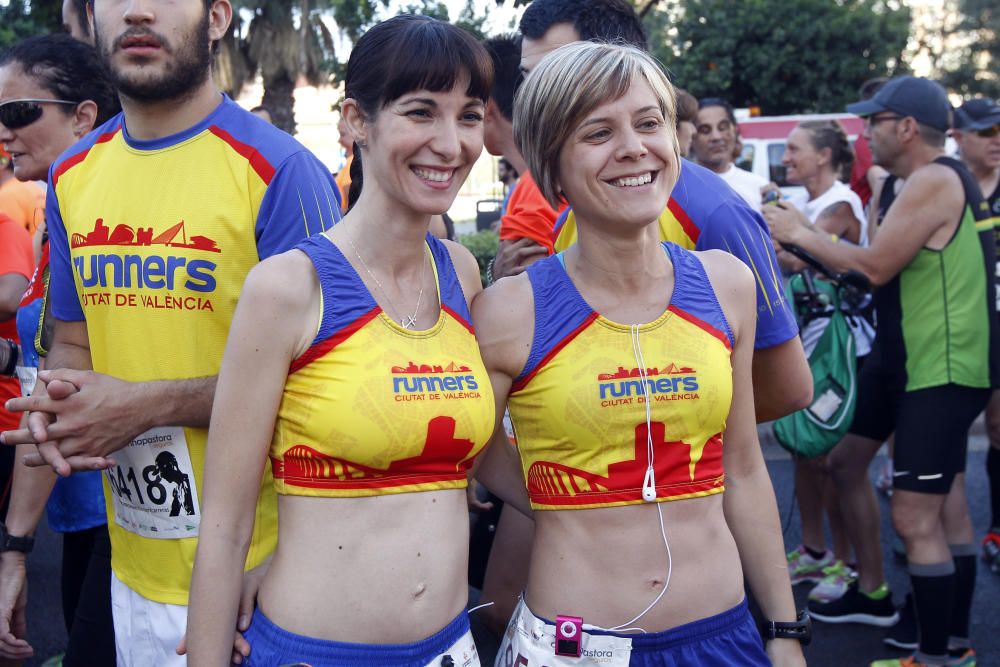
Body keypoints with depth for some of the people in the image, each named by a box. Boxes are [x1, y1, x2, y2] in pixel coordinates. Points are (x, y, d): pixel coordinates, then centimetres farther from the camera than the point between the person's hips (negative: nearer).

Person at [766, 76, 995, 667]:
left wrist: (803, 235, -9)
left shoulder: (936, 180, -20)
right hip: (904, 358, 11)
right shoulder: (903, 185, 11)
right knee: (847, 460, 19)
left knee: (915, 518, -9)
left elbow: (877, 265, -21)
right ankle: (872, 594, 34)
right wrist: (809, 253, -3)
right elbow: (880, 266, 9)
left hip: (945, 368, -11)